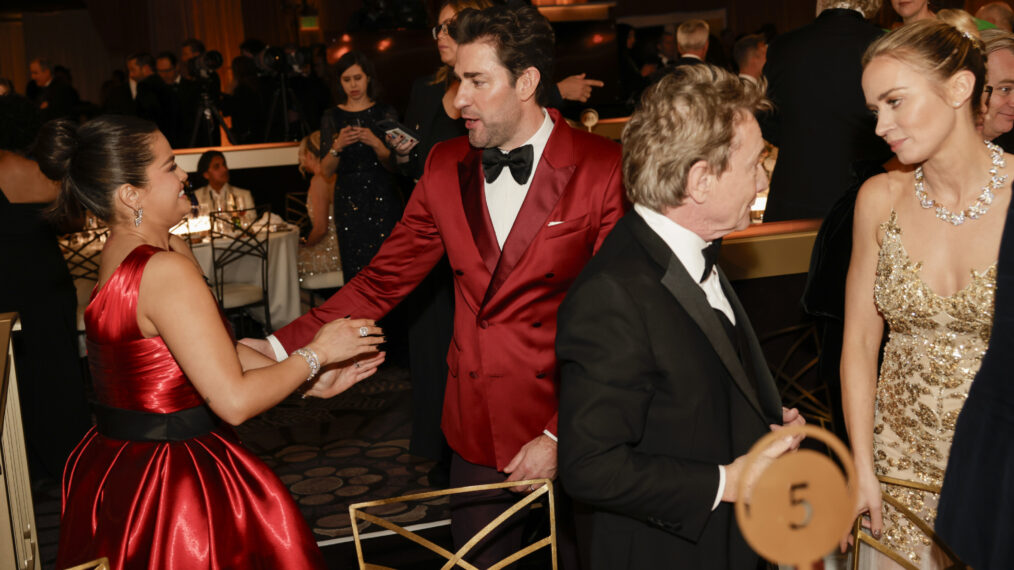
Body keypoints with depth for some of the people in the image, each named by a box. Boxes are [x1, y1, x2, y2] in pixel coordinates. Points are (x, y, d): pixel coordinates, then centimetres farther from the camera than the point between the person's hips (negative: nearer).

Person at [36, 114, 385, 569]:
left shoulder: (123, 251, 5)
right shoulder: (167, 270, -25)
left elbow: (214, 350, 8)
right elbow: (235, 402, -27)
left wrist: (311, 380, 7)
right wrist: (315, 353, -12)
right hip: (178, 478, -10)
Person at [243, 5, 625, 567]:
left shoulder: (602, 168, -12)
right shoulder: (446, 166, 2)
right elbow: (383, 281, 4)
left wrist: (561, 435, -17)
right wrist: (281, 346, -4)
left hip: (572, 425, -3)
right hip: (477, 426, 4)